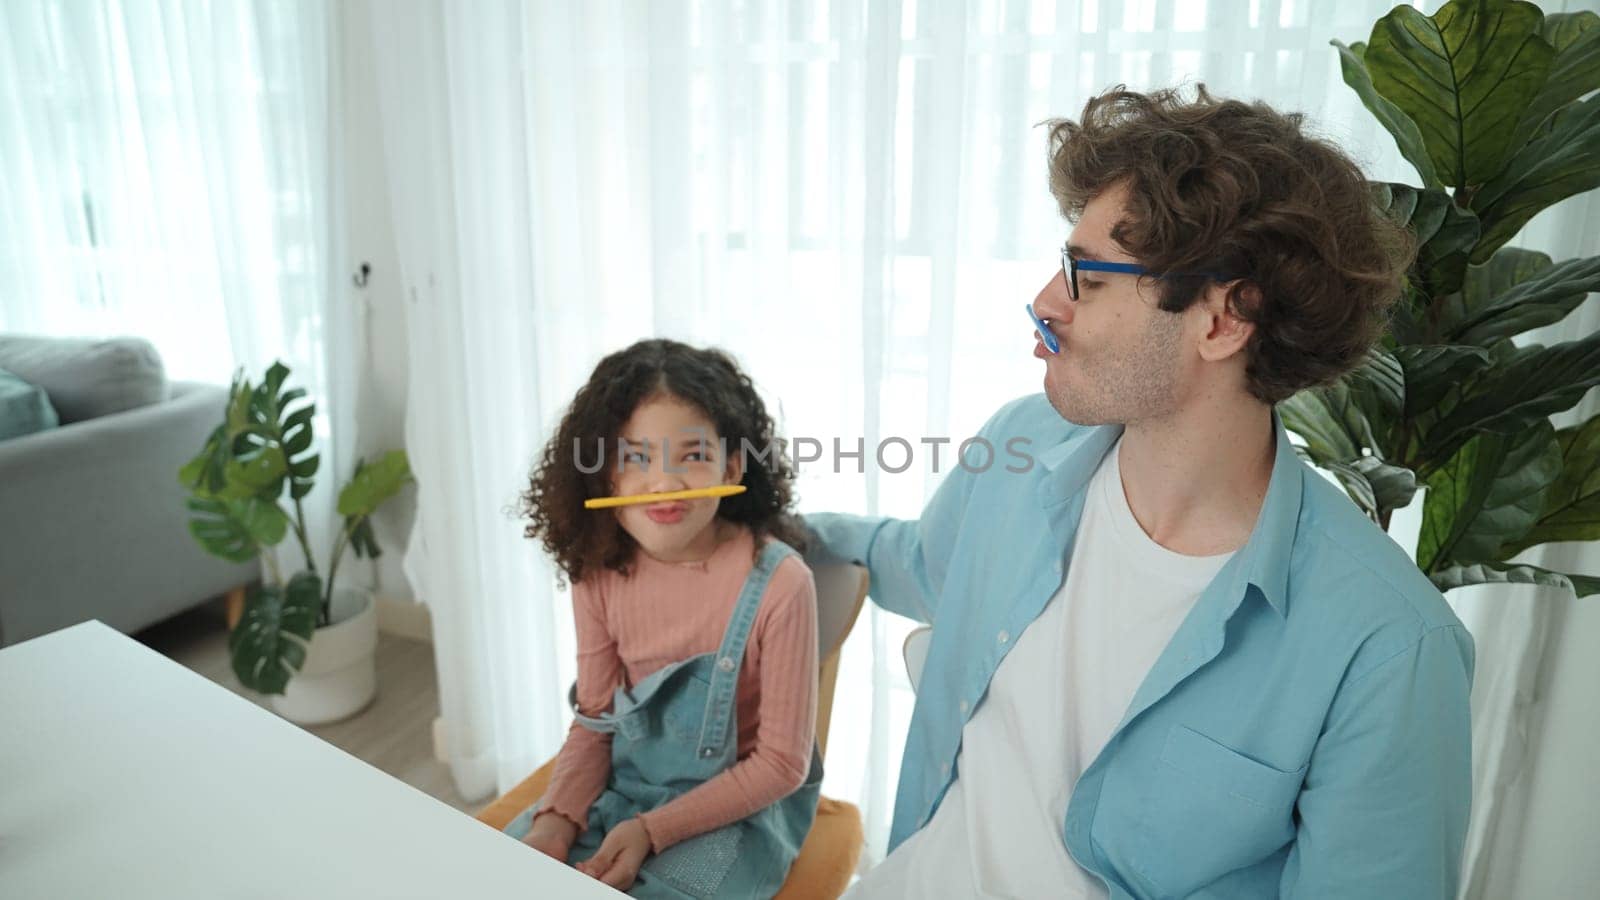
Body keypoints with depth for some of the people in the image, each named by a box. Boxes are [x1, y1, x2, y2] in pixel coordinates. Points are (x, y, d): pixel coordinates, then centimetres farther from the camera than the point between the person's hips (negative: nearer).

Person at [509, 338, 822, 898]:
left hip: (740, 806, -4)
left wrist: (651, 831, -20)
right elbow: (594, 723, 2)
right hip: (622, 786, 5)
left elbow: (782, 761, -16)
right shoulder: (598, 574, -9)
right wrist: (557, 818, -15)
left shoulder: (777, 582, -24)